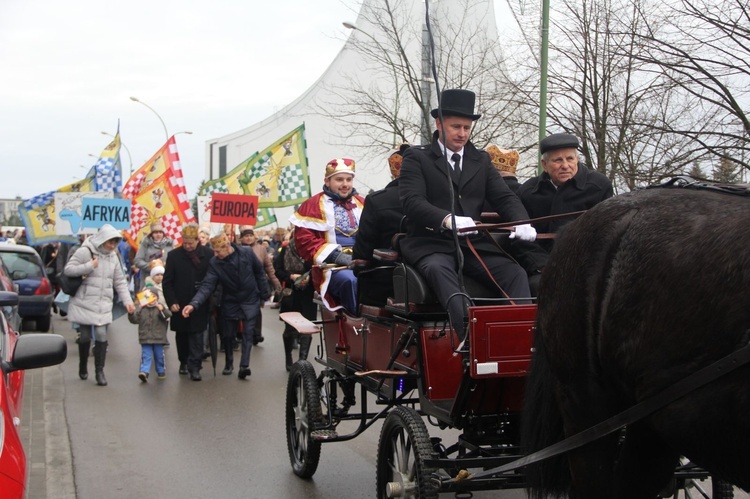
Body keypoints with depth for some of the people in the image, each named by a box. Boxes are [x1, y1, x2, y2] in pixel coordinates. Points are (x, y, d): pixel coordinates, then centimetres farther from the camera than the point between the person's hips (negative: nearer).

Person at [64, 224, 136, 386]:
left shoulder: (113, 257, 9)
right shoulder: (85, 252, -8)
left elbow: (120, 281, 12)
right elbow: (68, 269, -12)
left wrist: (127, 300, 4)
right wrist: (89, 266, -19)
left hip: (103, 305, 4)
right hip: (84, 303, -3)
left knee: (101, 335, -7)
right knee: (85, 336, 3)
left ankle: (99, 371, 1)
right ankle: (83, 367, 26)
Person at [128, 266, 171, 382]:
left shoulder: (161, 307, -3)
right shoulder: (140, 308, 0)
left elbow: (168, 316, -15)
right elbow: (134, 320, -2)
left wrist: (163, 310, -32)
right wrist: (131, 313, -19)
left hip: (159, 336, 0)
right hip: (145, 337, 0)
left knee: (159, 354, 12)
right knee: (146, 355, -5)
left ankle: (161, 370, 27)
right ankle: (144, 371, -13)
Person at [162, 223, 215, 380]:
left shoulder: (209, 254, -5)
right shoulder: (174, 255, -2)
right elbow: (167, 282, 0)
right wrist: (171, 302, -9)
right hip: (180, 304, 2)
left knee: (196, 336, -3)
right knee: (181, 335, 13)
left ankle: (194, 366, 1)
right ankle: (184, 362, 30)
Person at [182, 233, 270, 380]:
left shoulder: (247, 253, -19)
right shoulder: (214, 263, -18)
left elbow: (260, 273, -6)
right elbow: (207, 285, -26)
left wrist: (264, 295, -1)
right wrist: (194, 304, -40)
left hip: (250, 301, -2)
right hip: (230, 302, 2)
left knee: (248, 332, -10)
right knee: (228, 334, 10)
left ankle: (244, 365, -12)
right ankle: (229, 362, 30)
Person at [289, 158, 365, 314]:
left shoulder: (362, 204, 22)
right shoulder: (314, 205, 8)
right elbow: (304, 240, -1)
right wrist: (335, 256, -13)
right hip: (333, 268, -4)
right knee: (350, 280, -37)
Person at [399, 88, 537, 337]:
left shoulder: (481, 160, 20)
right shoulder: (417, 157, 5)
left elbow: (505, 197, 9)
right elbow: (412, 202, -10)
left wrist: (521, 223, -15)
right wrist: (447, 219, -31)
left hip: (474, 244, 5)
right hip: (432, 244, -5)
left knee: (515, 272, -22)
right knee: (438, 270, -37)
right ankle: (467, 332, -57)